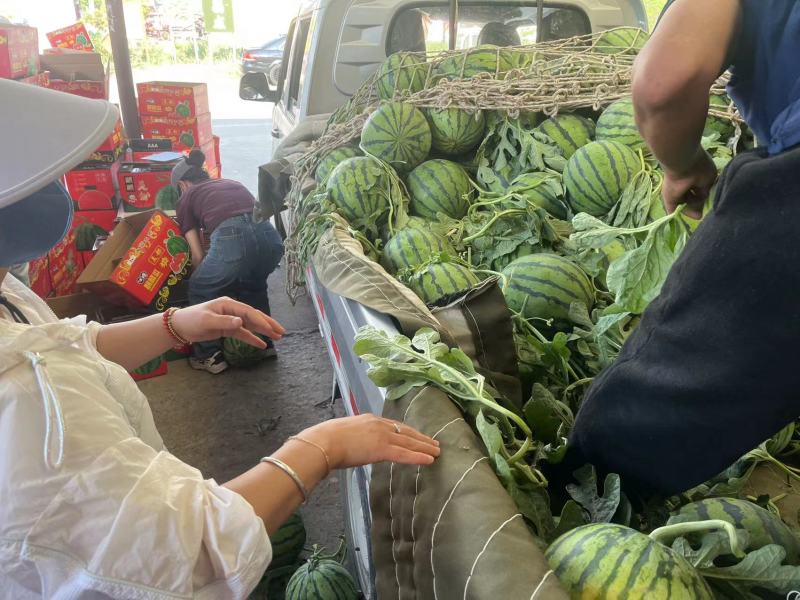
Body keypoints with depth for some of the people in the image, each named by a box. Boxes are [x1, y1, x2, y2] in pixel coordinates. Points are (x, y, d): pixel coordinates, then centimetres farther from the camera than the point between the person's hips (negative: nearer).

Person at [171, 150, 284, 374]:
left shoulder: (186, 199, 23)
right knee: (254, 284, 37)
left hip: (231, 240, -5)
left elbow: (198, 256, 19)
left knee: (200, 291, 24)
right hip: (270, 237, 5)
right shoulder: (231, 183, 35)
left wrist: (203, 280, 39)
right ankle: (264, 343, 42)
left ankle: (211, 356, 29)